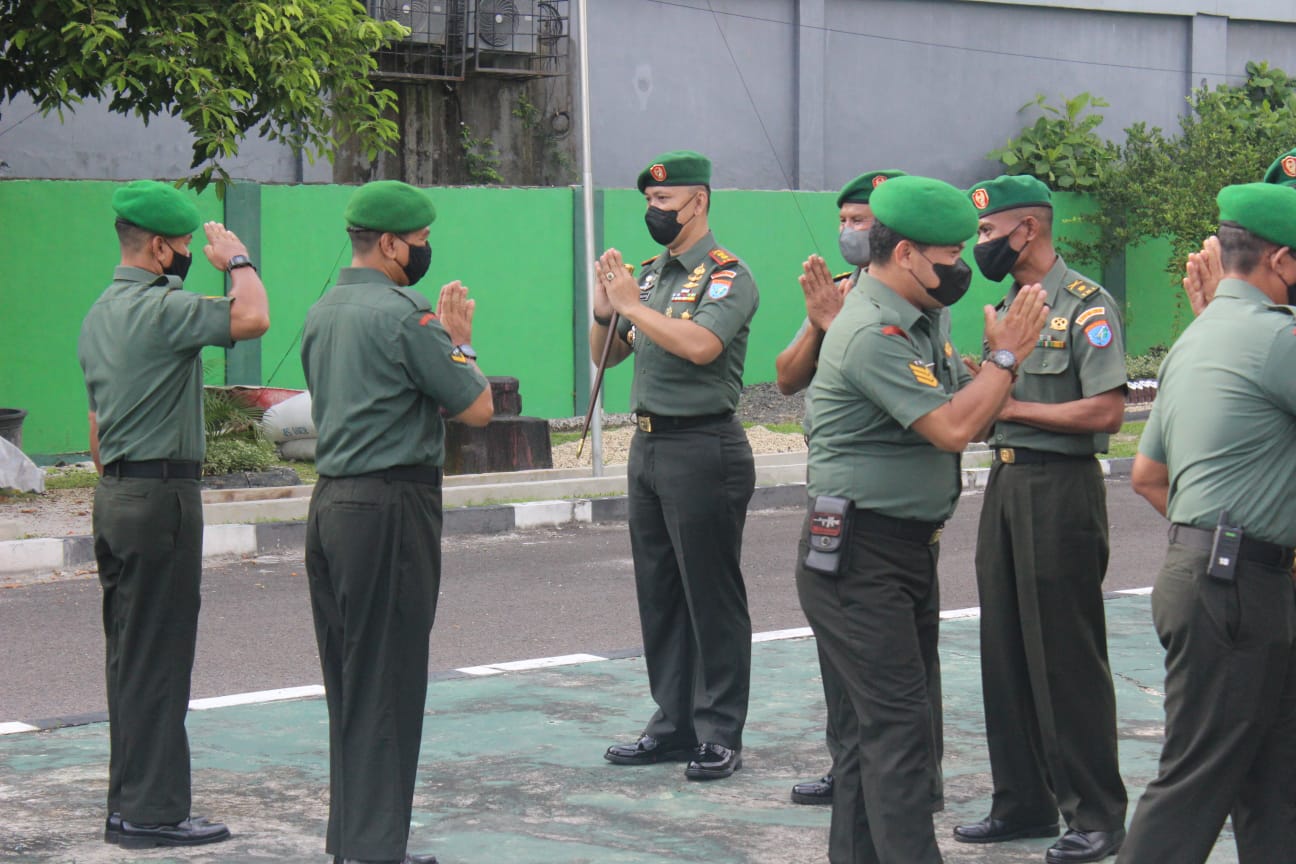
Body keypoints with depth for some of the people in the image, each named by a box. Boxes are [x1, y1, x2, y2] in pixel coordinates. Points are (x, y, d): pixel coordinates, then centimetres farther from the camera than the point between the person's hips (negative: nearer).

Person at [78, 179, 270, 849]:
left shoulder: (99, 315, 15)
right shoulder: (159, 308, -16)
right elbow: (252, 318, -28)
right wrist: (237, 260, -10)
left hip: (115, 495, 10)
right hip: (161, 493, -10)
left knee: (129, 657, 13)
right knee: (158, 660, -5)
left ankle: (127, 803, 18)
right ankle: (152, 812, -2)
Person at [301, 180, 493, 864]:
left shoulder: (322, 314, 14)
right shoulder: (402, 315, -13)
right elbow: (477, 408, -10)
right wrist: (460, 341, 6)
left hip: (331, 501, 9)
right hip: (392, 506, -9)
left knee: (347, 678, 13)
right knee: (387, 683, -3)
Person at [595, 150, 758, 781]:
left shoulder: (727, 275, -9)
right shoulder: (650, 274, 15)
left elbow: (701, 345, -25)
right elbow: (606, 355, 17)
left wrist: (633, 305, -17)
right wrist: (606, 307, -2)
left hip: (704, 448, -8)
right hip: (648, 445, 8)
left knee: (712, 597, -2)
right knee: (658, 594, 12)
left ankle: (720, 734, 4)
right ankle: (673, 724, 21)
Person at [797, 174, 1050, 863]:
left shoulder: (926, 319, 12)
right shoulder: (873, 332, -19)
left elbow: (966, 408, 13)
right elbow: (953, 428, -25)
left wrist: (1000, 355, -3)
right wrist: (1007, 356, -13)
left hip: (911, 547, 10)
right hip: (860, 554, -10)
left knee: (885, 720, 14)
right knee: (900, 721, -13)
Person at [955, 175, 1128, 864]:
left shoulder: (1086, 307, -11)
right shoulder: (1008, 306, 16)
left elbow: (1106, 410, -19)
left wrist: (1007, 404, -16)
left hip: (1061, 488, -9)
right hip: (1005, 482, 9)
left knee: (1066, 657, -5)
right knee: (1005, 652, 10)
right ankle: (1024, 803, 19)